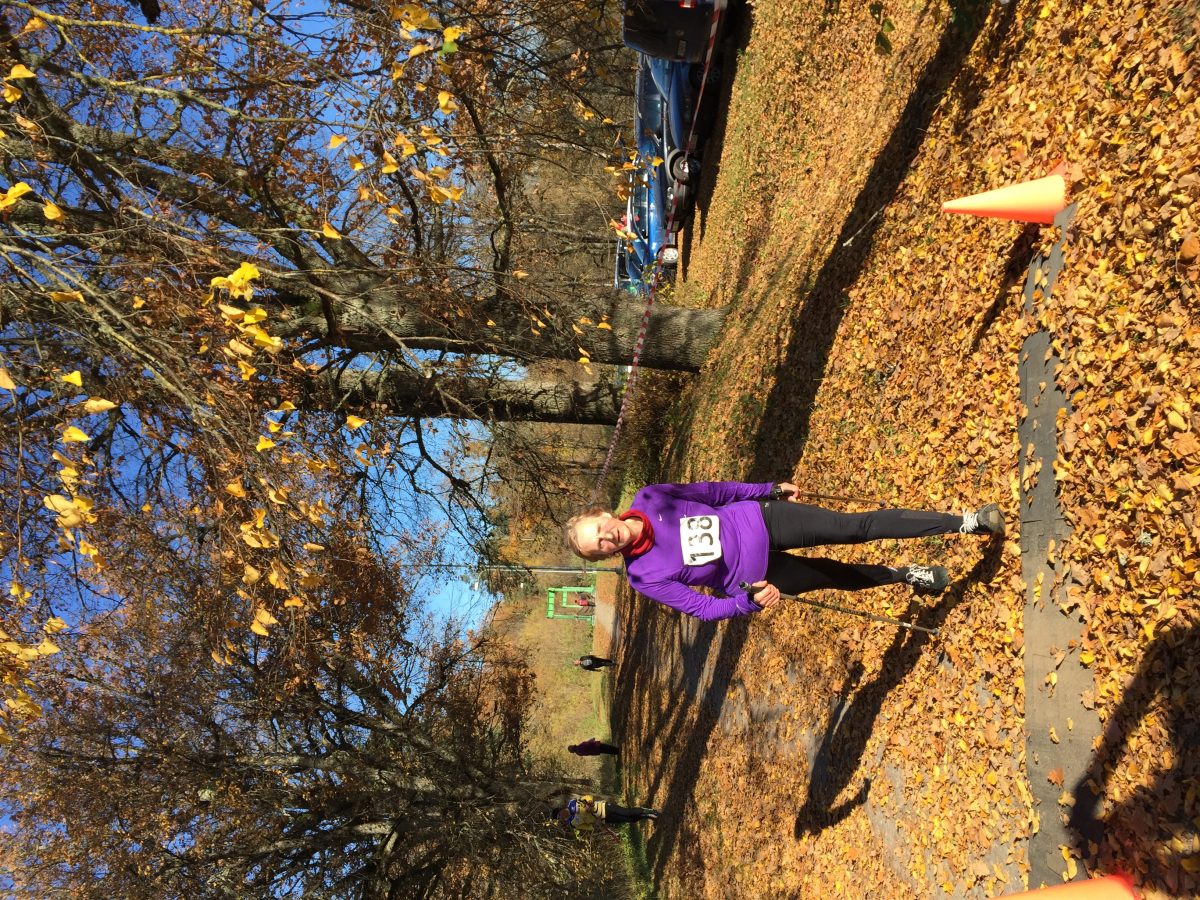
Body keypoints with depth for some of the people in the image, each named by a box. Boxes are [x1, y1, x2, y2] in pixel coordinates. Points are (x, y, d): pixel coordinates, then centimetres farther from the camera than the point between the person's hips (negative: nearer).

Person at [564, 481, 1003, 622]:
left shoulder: (648, 499, -11)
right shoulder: (644, 577, -17)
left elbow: (708, 491, 3)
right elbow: (704, 608, -13)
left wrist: (768, 489, 6)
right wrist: (750, 602, -30)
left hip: (761, 519, 1)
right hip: (755, 575, -1)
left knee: (856, 527, -3)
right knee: (842, 578, 3)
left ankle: (965, 522, 10)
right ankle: (906, 575, 26)